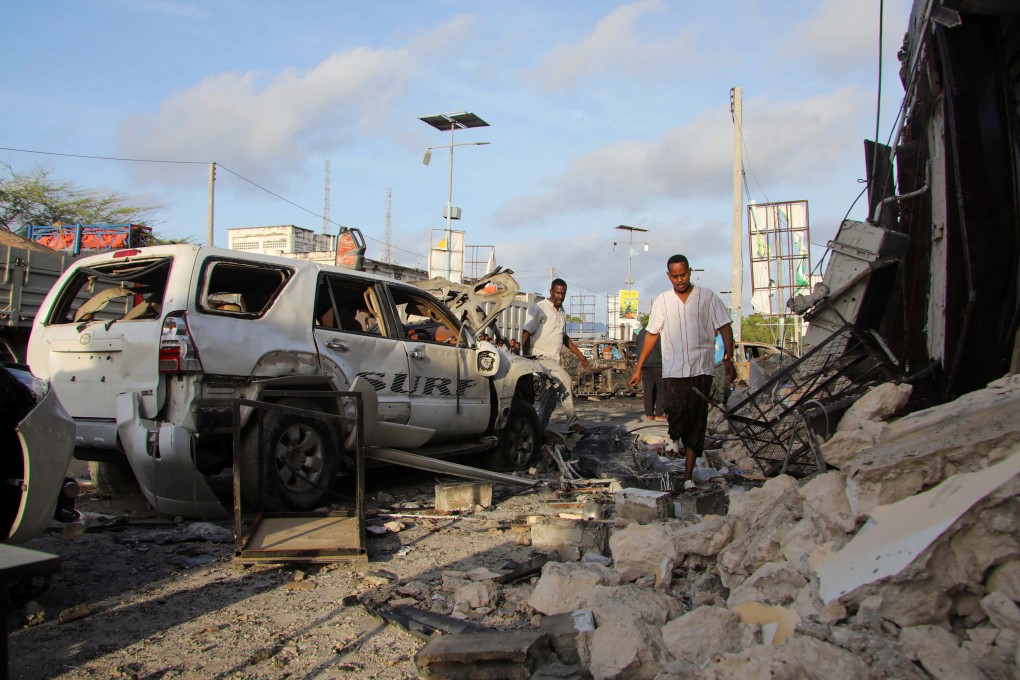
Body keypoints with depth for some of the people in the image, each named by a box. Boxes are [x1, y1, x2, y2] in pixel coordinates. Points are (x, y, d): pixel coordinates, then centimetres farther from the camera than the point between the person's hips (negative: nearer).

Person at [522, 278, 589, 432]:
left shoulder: (561, 312, 16)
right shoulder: (539, 308, -8)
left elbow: (564, 337, 29)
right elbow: (526, 334, -13)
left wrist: (579, 354, 25)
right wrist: (525, 359, -19)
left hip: (554, 359, 8)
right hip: (539, 356, -8)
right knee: (565, 380, -22)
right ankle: (572, 422, -15)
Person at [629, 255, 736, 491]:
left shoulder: (707, 297, 4)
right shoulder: (661, 301, 9)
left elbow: (725, 328, 3)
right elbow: (652, 335, 13)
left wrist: (728, 359, -10)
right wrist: (639, 368, 11)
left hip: (701, 369, 0)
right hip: (673, 369, 1)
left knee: (696, 421, 0)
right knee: (676, 409, -20)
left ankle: (688, 475, 9)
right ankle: (674, 437, 18)